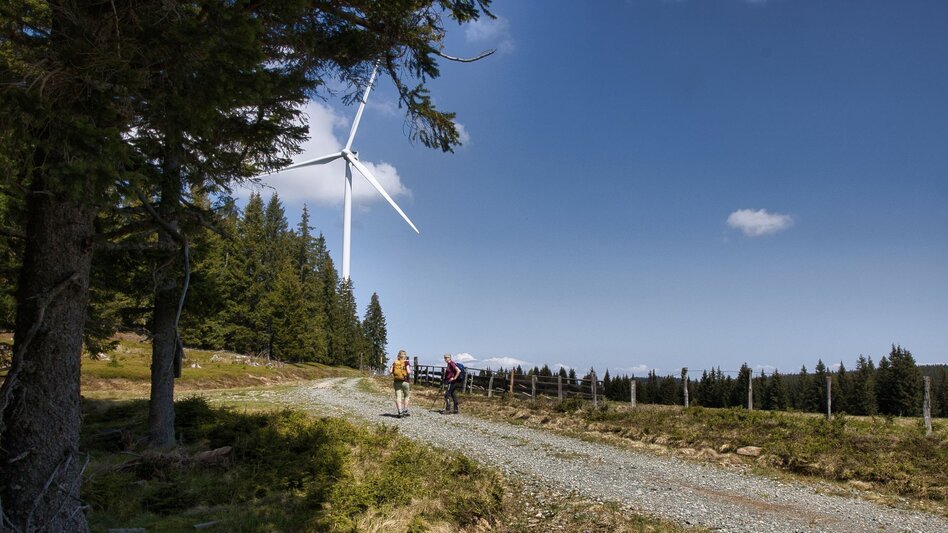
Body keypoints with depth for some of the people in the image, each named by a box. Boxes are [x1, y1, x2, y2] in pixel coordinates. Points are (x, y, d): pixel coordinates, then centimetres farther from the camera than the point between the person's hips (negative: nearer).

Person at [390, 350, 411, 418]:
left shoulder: (395, 362, 3)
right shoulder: (406, 362, -7)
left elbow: (391, 371, -3)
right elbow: (408, 372, -17)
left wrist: (393, 377, 13)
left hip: (397, 382, 2)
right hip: (405, 381, -2)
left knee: (398, 397, 3)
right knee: (406, 396, 16)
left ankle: (400, 412, -7)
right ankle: (405, 411, 19)